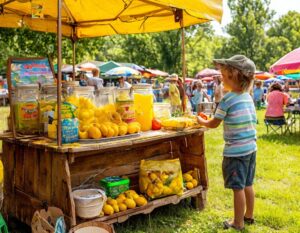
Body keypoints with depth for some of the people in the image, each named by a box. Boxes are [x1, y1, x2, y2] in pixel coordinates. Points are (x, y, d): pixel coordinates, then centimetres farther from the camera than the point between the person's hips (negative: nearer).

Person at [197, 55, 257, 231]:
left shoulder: (228, 99, -15)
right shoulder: (248, 97, 6)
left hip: (236, 150, -7)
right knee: (248, 185, 19)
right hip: (251, 147, 8)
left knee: (238, 188, 3)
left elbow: (213, 124, -6)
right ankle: (249, 216, 33)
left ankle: (238, 223, 15)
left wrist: (201, 121, 14)